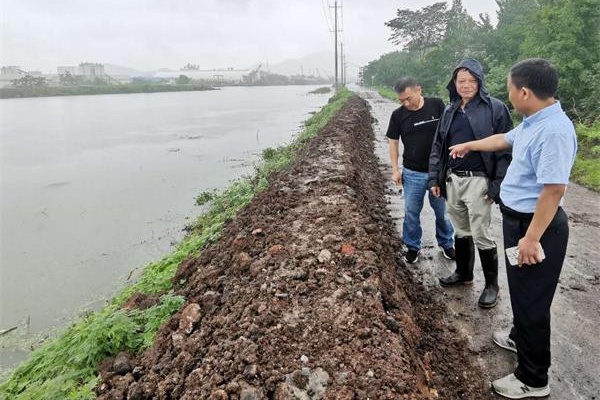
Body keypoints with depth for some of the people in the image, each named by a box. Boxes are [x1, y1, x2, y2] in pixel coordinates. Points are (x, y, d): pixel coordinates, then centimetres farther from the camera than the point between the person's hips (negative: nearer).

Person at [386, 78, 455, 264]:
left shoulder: (437, 105, -7)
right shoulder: (398, 115, -4)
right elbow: (393, 142, 4)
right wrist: (395, 169, 0)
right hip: (412, 173, 1)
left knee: (442, 211, 13)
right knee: (411, 212, 10)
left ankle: (446, 244, 33)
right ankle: (412, 247, 26)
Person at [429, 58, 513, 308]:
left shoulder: (495, 108, -6)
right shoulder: (450, 111, 10)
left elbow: (505, 148, -9)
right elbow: (438, 146, 13)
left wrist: (498, 184, -15)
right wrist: (434, 178, 8)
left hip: (478, 181, -5)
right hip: (452, 180, 5)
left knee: (481, 235, 1)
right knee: (460, 231, 17)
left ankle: (491, 284, 19)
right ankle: (463, 273, 36)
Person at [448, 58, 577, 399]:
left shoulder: (554, 130, -26)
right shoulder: (533, 123, 6)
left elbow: (554, 189, -30)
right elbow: (503, 139, 26)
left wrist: (532, 238, -28)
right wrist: (469, 146, 41)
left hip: (536, 225, -10)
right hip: (518, 218, 10)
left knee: (532, 299, 3)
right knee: (521, 291, 26)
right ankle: (520, 338, 49)